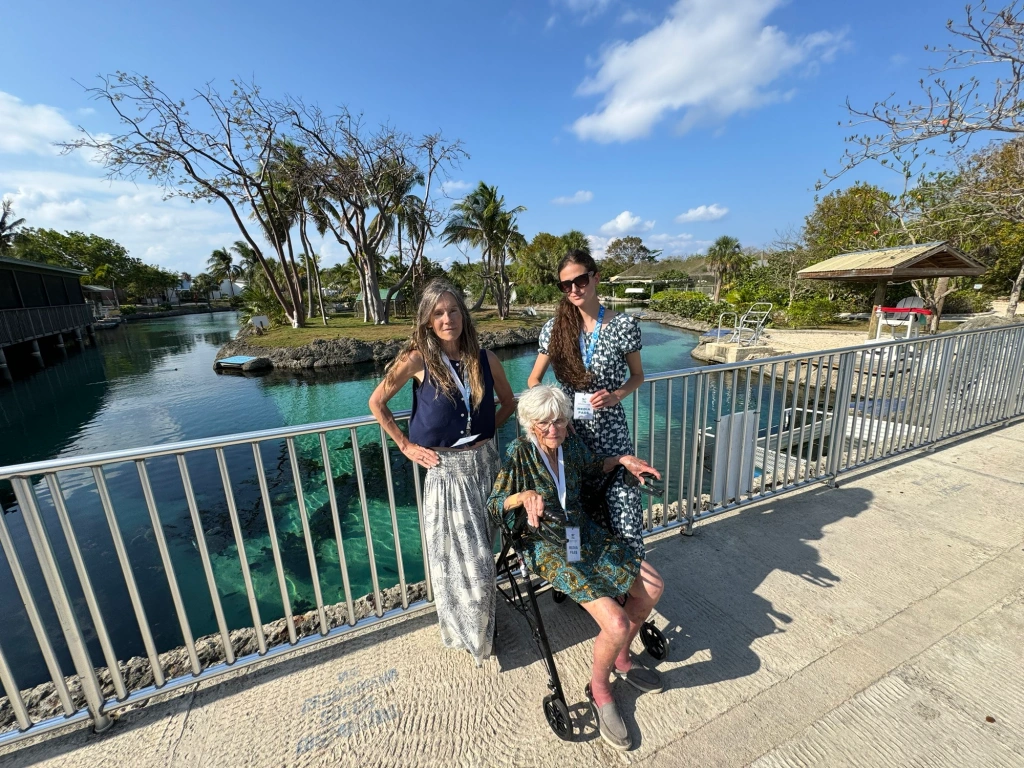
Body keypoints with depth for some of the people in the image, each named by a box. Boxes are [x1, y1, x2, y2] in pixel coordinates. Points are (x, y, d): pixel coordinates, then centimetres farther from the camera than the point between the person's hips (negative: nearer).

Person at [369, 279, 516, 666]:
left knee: (483, 554, 17)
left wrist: (487, 430, 1)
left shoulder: (484, 358, -3)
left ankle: (482, 628, 44)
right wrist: (406, 446, -3)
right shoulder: (418, 358, -11)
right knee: (454, 557, 11)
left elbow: (508, 402, 12)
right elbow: (377, 402, -2)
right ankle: (462, 630, 39)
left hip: (484, 463, 3)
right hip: (444, 470, -3)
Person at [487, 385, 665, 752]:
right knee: (616, 624, -18)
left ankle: (621, 657, 31)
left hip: (585, 533, 7)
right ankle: (599, 688, 16)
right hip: (547, 547, -7)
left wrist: (621, 459, 1)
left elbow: (593, 468, 19)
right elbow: (494, 505, -17)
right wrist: (524, 495, -36)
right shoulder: (519, 454, -17)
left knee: (652, 587, 6)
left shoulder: (571, 444, -2)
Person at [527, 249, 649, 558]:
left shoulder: (623, 325, -7)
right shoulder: (554, 327, -2)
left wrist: (616, 396, -14)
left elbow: (637, 375, 6)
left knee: (623, 513, 0)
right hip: (567, 431, 2)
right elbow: (534, 379, 8)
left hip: (610, 432, -2)